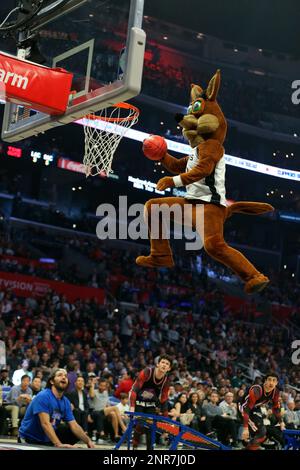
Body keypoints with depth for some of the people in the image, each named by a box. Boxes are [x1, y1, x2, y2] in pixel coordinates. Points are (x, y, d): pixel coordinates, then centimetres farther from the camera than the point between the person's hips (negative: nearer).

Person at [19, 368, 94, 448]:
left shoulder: (65, 402, 2)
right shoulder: (43, 397, -21)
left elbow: (74, 425, -2)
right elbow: (45, 424, -31)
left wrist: (88, 441, -18)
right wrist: (59, 444, -42)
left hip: (48, 439, 7)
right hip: (29, 439, -7)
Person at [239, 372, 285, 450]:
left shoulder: (275, 392, -13)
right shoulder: (256, 390, -34)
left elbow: (276, 408, 5)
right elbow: (246, 408, -35)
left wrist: (281, 422, 5)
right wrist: (245, 428, -38)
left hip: (256, 409, 7)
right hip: (244, 407, -7)